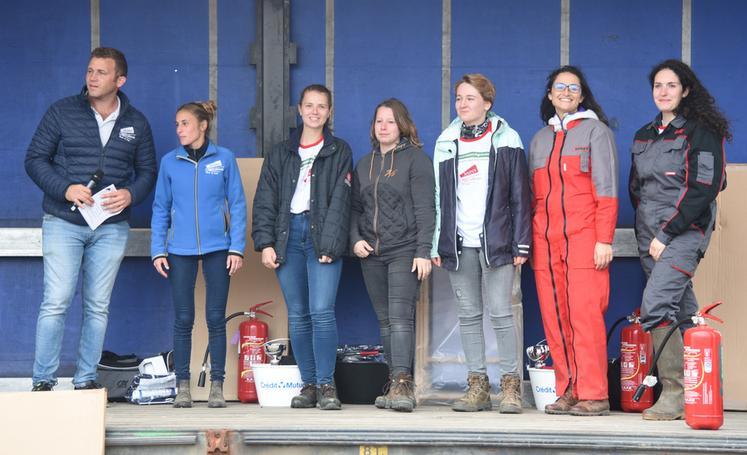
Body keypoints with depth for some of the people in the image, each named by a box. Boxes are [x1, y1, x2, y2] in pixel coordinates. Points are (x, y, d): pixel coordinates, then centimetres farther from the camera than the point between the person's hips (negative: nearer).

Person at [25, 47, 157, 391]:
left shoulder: (136, 123, 7)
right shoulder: (62, 112, 0)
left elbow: (148, 171, 12)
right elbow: (35, 159, 0)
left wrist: (130, 194, -10)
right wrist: (65, 189, -16)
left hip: (111, 227, 3)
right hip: (63, 222, -2)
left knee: (98, 307, 5)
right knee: (56, 303, -9)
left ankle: (86, 380, 12)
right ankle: (43, 381, -3)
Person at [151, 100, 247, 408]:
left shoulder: (224, 158, 1)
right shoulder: (170, 162, 5)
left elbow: (237, 205, 2)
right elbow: (161, 209, 8)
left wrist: (237, 248, -4)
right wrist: (158, 250, 1)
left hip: (217, 249, -1)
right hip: (180, 251, 1)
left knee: (216, 318, 2)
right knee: (183, 319, 3)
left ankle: (217, 386, 9)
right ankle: (182, 386, 11)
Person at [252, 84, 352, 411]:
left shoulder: (339, 152, 8)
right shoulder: (280, 154, 16)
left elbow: (340, 201, -1)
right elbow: (265, 202, 12)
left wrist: (329, 245, -11)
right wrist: (265, 242, 0)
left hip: (321, 234, -3)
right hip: (288, 234, 3)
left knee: (322, 311, -14)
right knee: (297, 315, 3)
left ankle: (326, 385, -9)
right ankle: (309, 384, 9)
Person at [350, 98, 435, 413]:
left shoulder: (415, 159, -1)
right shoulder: (365, 164, 18)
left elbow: (425, 208, -7)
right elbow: (356, 207, 19)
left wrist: (424, 251, -14)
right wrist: (355, 239, 1)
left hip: (405, 250, -6)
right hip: (371, 254, 6)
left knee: (400, 316, -17)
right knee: (384, 320, 6)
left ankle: (402, 383, -22)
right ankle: (396, 385, 10)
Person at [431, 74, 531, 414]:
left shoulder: (506, 140, 3)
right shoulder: (446, 143, 12)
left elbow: (520, 195, 1)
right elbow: (438, 197, 13)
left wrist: (521, 243, -5)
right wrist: (435, 245, 6)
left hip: (495, 241, -3)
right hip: (458, 243, 4)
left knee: (500, 313, -8)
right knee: (468, 315, 4)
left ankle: (511, 386, -1)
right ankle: (477, 386, 9)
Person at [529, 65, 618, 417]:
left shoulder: (595, 131, 6)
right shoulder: (540, 140, 21)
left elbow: (606, 190, -2)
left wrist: (604, 239, -10)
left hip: (583, 237, -5)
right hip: (545, 240, 5)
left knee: (585, 315, -11)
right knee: (554, 319, 1)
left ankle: (593, 395, -9)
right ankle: (567, 392, 5)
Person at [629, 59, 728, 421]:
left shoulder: (701, 132, -4)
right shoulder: (644, 136, 18)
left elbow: (704, 188, -12)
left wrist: (667, 233, -15)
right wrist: (645, 235, 11)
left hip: (684, 231, -7)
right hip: (650, 237, 7)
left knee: (656, 305, -22)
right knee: (681, 314, 7)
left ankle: (675, 392, -20)